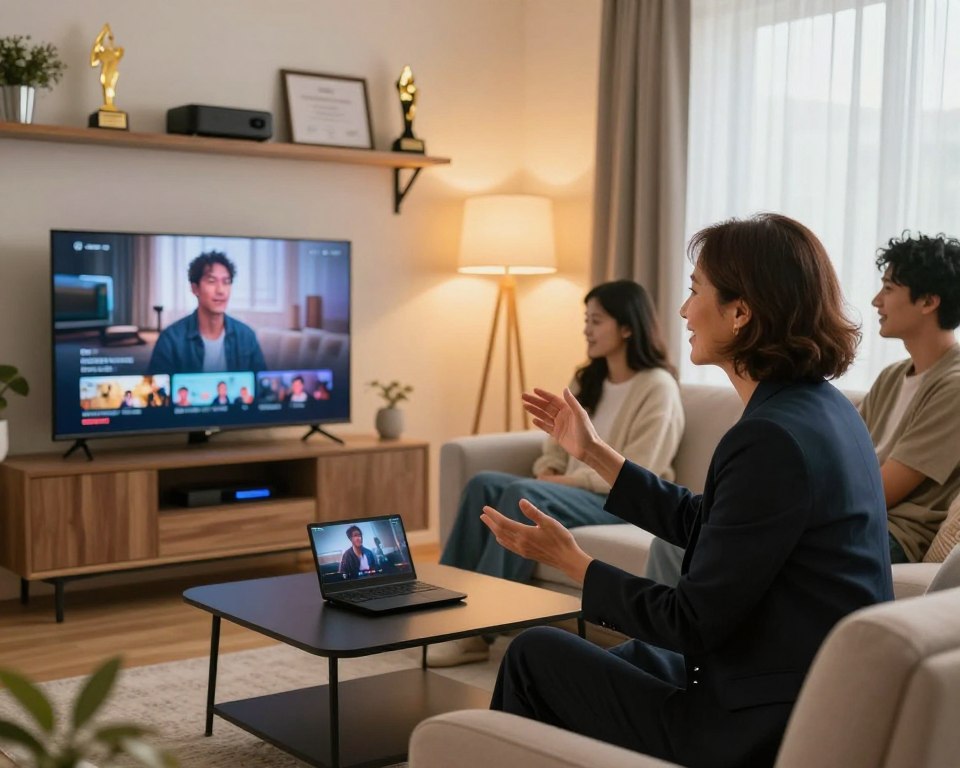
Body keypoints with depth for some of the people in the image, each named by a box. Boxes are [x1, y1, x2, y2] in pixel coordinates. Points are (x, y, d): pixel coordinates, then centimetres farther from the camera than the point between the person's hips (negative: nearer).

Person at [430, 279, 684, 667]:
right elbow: (558, 446, 17)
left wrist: (563, 480, -16)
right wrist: (546, 473, -5)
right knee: (485, 484, -18)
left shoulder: (657, 387, -9)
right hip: (574, 492, 8)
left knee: (524, 495, -32)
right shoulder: (588, 380, 16)